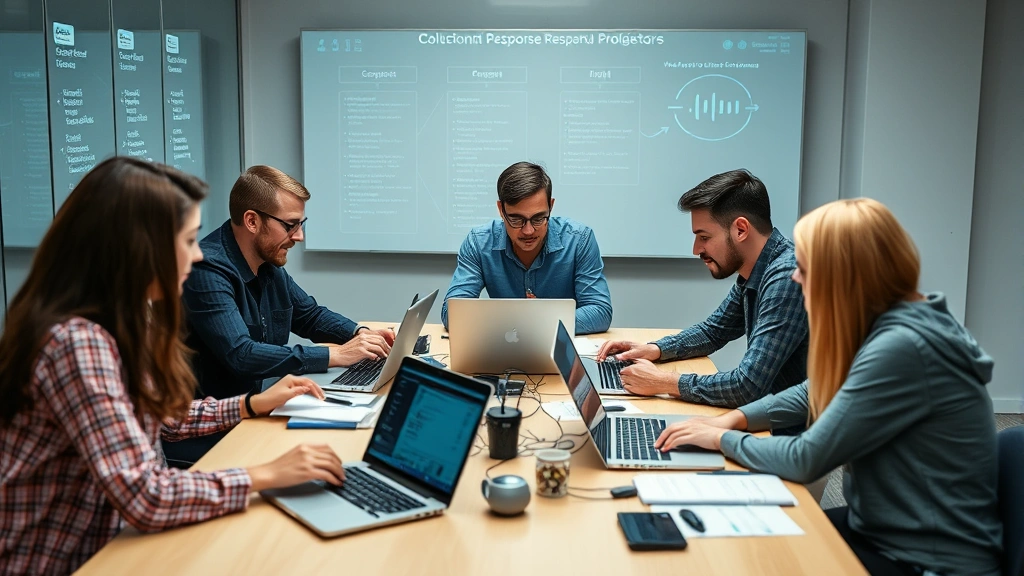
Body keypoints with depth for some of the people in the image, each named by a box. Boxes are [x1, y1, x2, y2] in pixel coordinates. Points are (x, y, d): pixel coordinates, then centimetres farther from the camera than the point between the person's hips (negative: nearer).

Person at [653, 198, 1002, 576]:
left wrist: (723, 439, -8)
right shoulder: (886, 324, 1)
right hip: (882, 530, 8)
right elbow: (813, 394, 16)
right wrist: (734, 418, 3)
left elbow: (807, 459, -24)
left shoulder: (903, 348, -28)